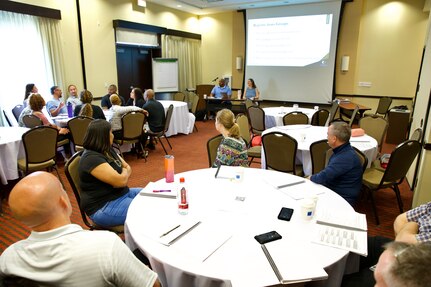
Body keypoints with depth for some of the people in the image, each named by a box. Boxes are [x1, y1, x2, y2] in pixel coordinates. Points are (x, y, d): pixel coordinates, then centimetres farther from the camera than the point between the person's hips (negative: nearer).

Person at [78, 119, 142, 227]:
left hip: (122, 194, 10)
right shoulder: (91, 159, -22)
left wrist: (123, 175, -14)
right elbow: (121, 181, -25)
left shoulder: (107, 150, 8)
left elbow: (128, 168, 9)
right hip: (104, 207, -10)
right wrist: (125, 172, -2)